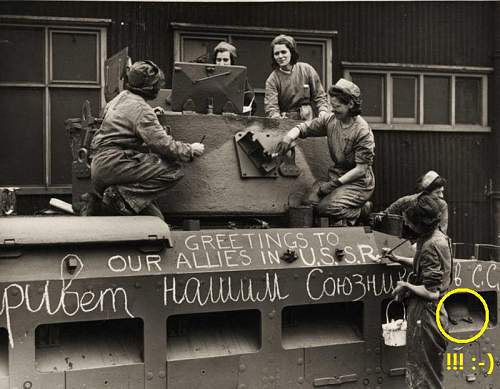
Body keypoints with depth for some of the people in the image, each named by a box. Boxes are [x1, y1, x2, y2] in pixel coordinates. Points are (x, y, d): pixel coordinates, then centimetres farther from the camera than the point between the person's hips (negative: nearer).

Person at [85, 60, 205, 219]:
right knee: (172, 171, -17)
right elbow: (162, 143, -14)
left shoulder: (121, 97, 16)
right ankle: (123, 196, -18)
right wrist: (190, 150, 2)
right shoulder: (141, 109, -12)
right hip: (112, 163, -8)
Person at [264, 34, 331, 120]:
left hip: (309, 120, 1)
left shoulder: (307, 70, 8)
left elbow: (320, 96, 12)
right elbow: (270, 108, -7)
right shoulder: (272, 80, 3)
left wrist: (323, 111, -9)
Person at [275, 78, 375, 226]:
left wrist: (335, 183, -23)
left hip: (358, 183, -6)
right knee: (309, 202, -19)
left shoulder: (362, 131, -18)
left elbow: (361, 169, -18)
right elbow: (302, 128, 6)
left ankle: (360, 210, 2)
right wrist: (289, 137, -17)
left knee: (326, 207, -28)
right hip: (335, 175, 6)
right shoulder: (330, 120, 0)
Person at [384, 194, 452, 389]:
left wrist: (406, 285, -12)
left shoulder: (432, 245, -24)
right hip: (423, 313, 10)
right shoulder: (437, 237, 6)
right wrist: (399, 259, 16)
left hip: (425, 316, -10)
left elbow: (432, 293, -26)